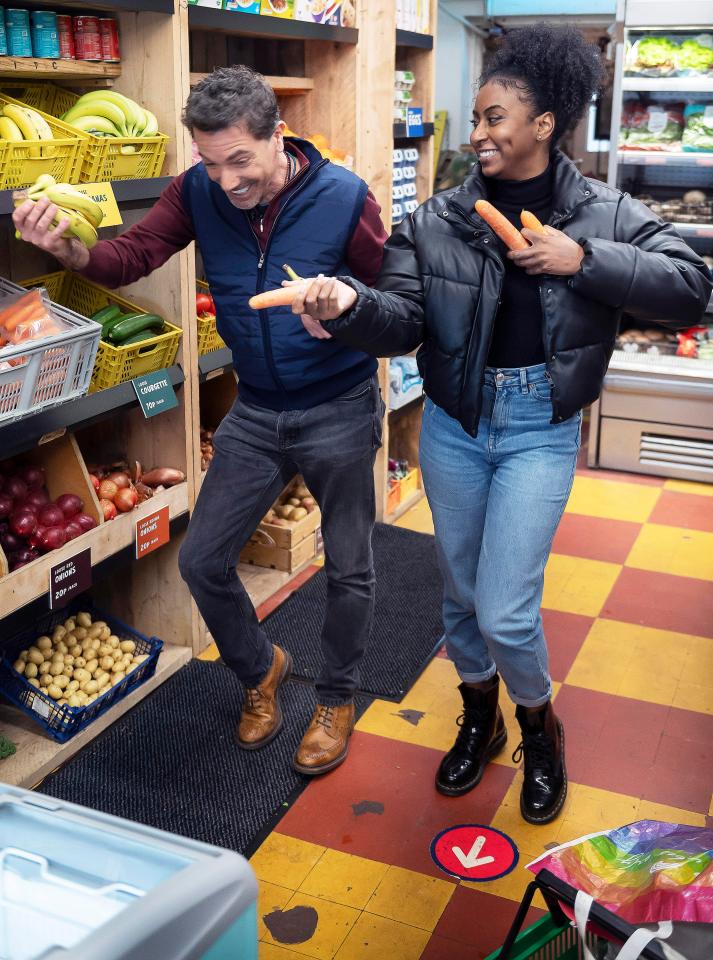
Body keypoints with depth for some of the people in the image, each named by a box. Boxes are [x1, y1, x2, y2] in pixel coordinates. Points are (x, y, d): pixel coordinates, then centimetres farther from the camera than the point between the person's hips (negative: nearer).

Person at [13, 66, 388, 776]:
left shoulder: (343, 196, -17)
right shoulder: (199, 191, -8)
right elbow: (131, 257, -14)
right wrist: (69, 249, -35)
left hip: (339, 411, -3)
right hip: (255, 411, 4)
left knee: (348, 569, 9)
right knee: (202, 560, 5)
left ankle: (337, 698, 35)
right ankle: (260, 670, 33)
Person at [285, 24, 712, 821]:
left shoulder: (602, 215, -5)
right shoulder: (437, 222, -2)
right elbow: (403, 321, -11)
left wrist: (583, 260, -21)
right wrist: (350, 305, -33)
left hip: (539, 431, -2)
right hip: (453, 425, 3)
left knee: (505, 611, -7)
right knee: (460, 593, 16)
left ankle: (540, 729, 26)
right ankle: (478, 720, 43)